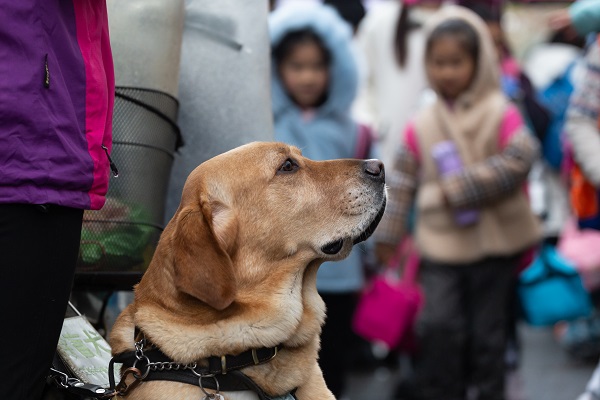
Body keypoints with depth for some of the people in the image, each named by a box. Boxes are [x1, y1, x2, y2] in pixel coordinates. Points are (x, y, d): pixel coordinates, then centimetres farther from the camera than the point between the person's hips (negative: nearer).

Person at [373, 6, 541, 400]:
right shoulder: (421, 126, 3)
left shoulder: (500, 113, -6)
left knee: (488, 330, 8)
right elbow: (401, 182, 9)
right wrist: (388, 234, 9)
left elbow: (520, 158, -19)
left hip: (495, 241, -2)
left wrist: (463, 187, -21)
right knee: (439, 325, -9)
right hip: (442, 243, 2)